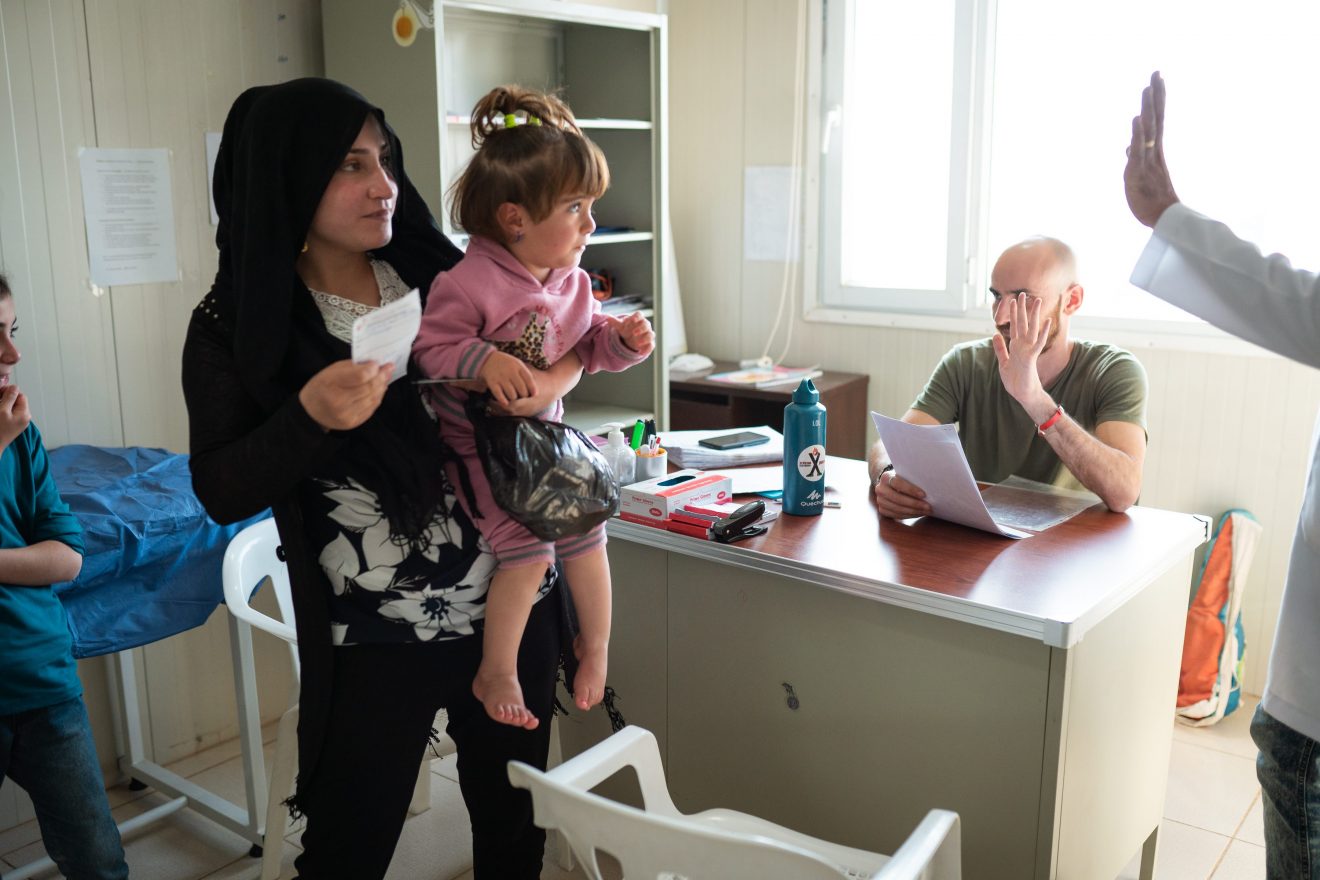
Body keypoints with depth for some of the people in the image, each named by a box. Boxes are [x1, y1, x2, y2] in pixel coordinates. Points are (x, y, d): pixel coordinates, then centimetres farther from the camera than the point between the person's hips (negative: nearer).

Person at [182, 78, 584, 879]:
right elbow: (223, 494, -7)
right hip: (372, 642, -2)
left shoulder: (442, 275, 0)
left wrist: (552, 379, -15)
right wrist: (311, 417, -24)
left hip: (511, 607, 3)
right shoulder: (236, 328, -5)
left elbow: (568, 338, 8)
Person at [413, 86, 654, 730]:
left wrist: (622, 341, -7)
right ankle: (495, 673, 6)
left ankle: (594, 648, 27)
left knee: (585, 532, 3)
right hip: (480, 442, -6)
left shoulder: (572, 283, 2)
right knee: (527, 549, -15)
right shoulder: (467, 283, -20)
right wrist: (485, 360, -34)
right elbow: (432, 350, -18)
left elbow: (586, 347, 13)